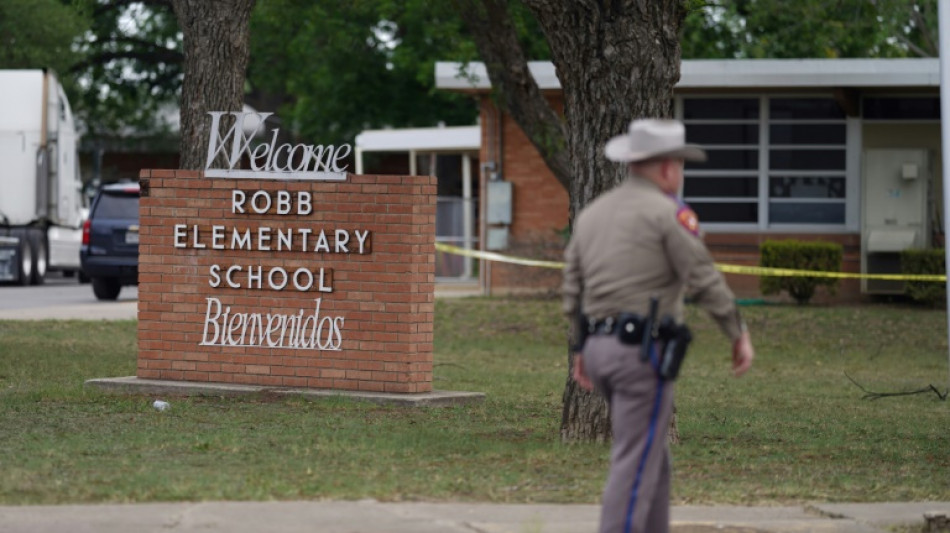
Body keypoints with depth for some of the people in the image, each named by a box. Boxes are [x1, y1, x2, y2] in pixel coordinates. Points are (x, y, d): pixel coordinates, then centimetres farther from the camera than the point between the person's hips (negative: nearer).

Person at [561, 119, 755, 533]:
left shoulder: (592, 214, 13)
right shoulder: (668, 213, -9)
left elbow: (573, 286, 15)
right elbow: (704, 281, -10)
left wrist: (580, 350, 23)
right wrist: (739, 335, -1)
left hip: (601, 346, 8)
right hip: (644, 350, -8)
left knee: (652, 453, 17)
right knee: (636, 463, -7)